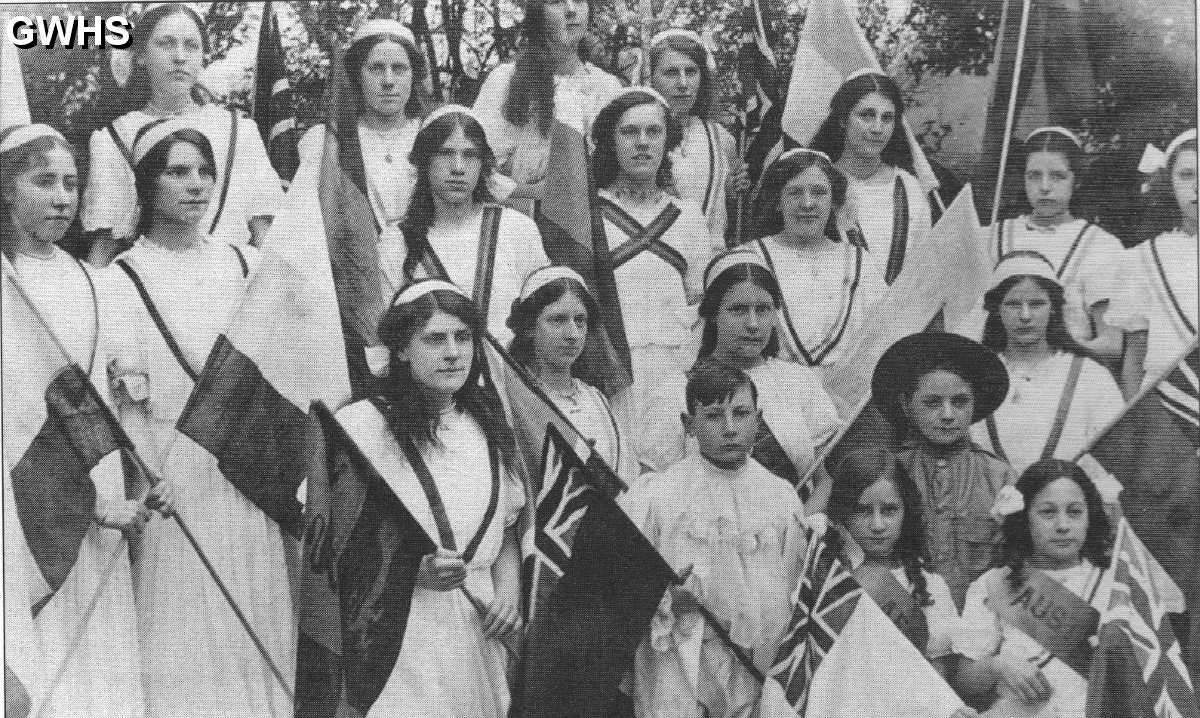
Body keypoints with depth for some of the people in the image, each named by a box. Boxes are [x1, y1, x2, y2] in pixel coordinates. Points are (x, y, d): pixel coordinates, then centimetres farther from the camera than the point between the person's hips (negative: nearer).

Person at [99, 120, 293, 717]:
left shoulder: (248, 266, 8)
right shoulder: (117, 282, -3)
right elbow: (110, 406, -7)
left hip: (251, 487, 3)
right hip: (174, 488, -3)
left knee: (258, 639, 9)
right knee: (185, 644, 4)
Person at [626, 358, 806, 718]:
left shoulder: (783, 497, 3)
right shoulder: (654, 495, -4)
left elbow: (792, 593, 8)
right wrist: (667, 598, -19)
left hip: (756, 670, 2)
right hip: (677, 670, -2)